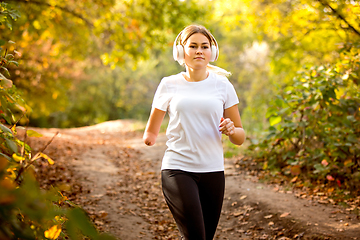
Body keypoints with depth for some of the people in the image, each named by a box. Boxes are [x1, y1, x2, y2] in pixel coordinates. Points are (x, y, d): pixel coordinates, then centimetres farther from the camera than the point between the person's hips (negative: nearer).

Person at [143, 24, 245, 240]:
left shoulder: (223, 85, 5)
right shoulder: (169, 85, 3)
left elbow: (240, 138, 9)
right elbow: (152, 129, 12)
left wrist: (231, 130, -12)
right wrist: (150, 137, -10)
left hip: (213, 172, 2)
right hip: (177, 170, -2)